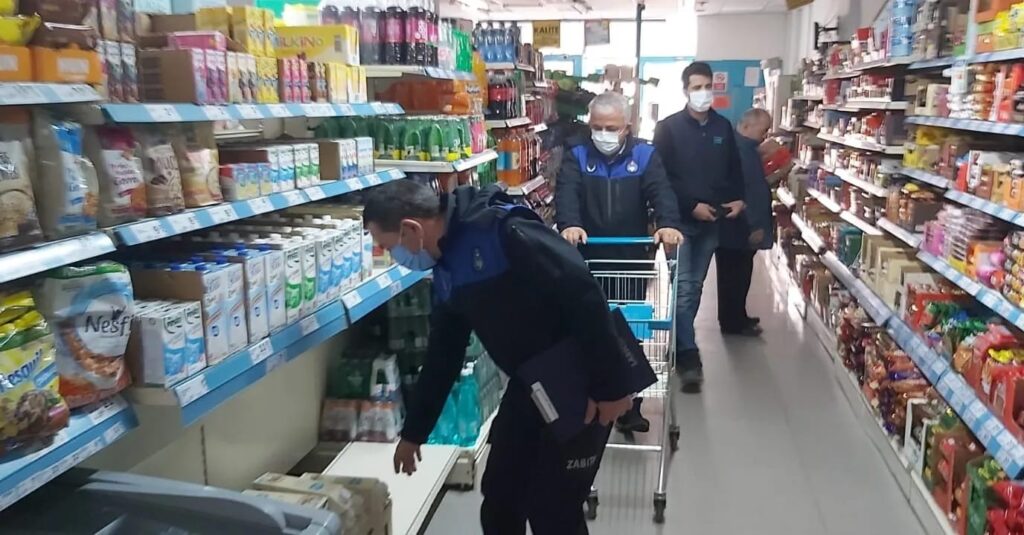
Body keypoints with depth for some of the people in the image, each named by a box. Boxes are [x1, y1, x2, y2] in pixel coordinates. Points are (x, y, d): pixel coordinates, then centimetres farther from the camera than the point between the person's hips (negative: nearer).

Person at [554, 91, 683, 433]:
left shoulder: (644, 155, 0)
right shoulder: (577, 155, -1)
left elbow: (661, 191, -14)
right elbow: (566, 192, -17)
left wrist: (669, 224, -34)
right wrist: (569, 224, -38)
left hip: (631, 262, 0)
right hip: (588, 262, 0)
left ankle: (629, 408, 21)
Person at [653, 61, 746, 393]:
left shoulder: (723, 127, 9)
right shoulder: (668, 128, -5)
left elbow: (734, 169, 16)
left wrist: (739, 199, -1)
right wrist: (692, 206, -16)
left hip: (711, 221, 5)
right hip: (679, 219, -5)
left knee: (695, 286, 13)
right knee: (682, 288, -9)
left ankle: (678, 342, 27)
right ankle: (688, 357, -8)